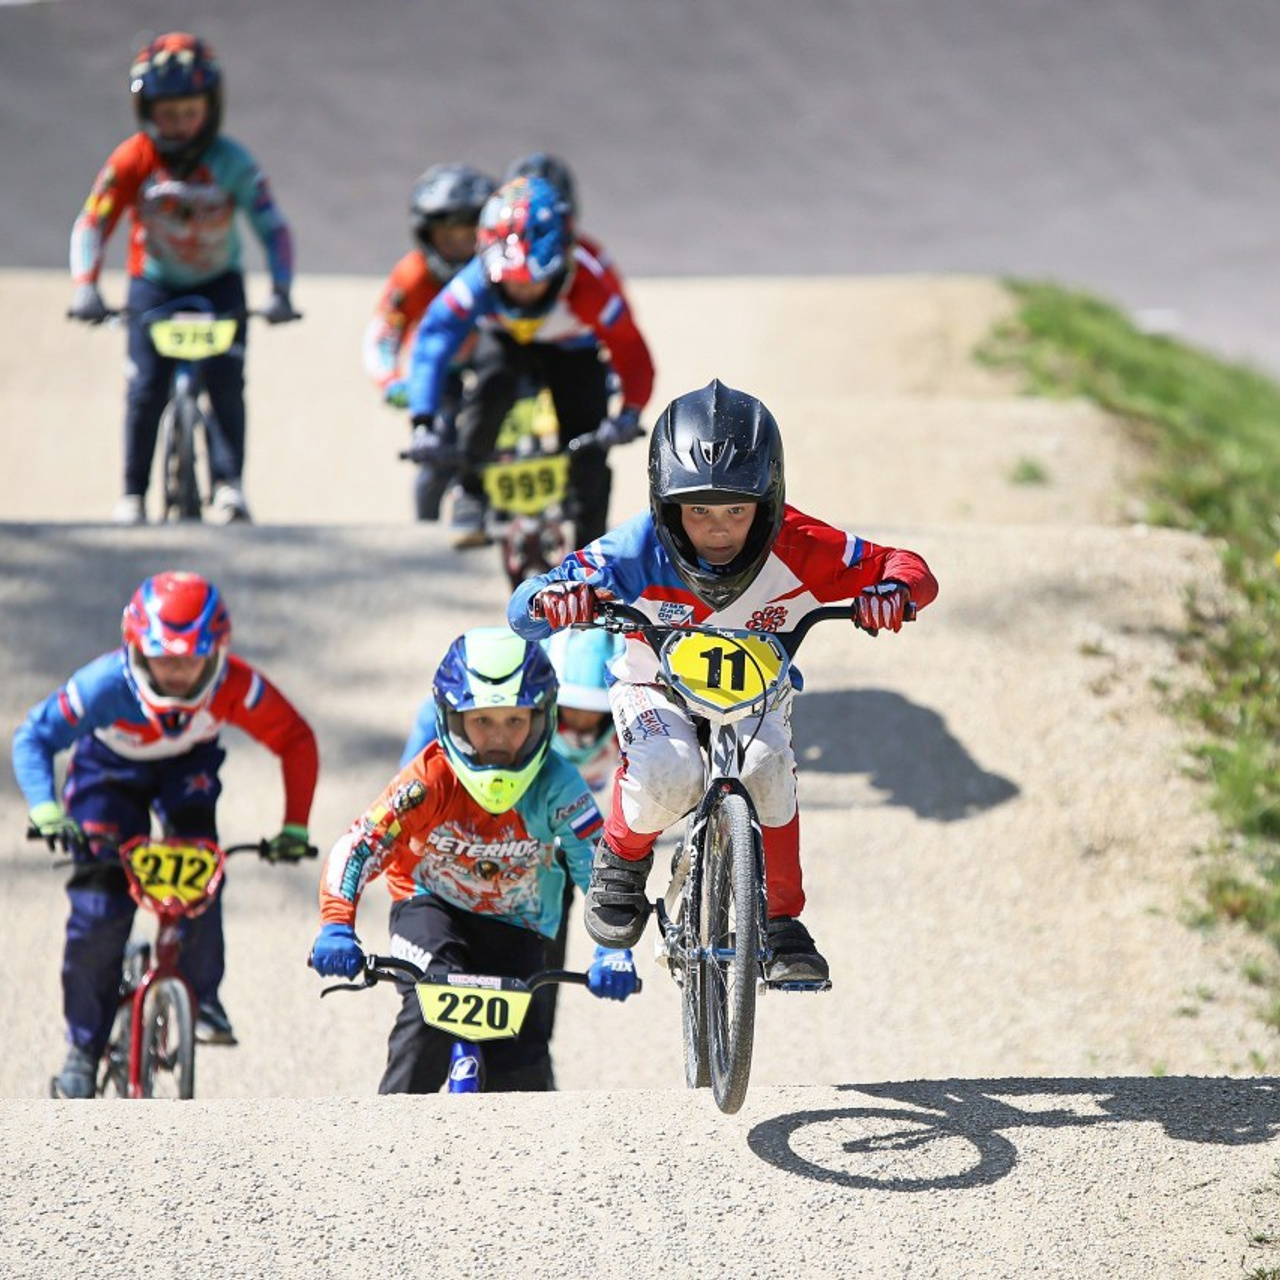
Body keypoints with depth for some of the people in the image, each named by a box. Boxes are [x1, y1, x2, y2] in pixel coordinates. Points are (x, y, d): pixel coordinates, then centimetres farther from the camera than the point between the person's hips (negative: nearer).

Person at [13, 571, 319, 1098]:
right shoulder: (106, 683, -38)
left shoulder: (236, 685, -33)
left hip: (187, 767, 1)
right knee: (99, 907, -11)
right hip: (109, 772, -1)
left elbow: (295, 741, -20)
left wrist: (295, 826, -28)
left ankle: (202, 995, -5)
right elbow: (34, 736, -32)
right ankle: (84, 1045, 5)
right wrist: (45, 809, -48)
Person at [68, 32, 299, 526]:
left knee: (225, 380, -19)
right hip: (154, 284, 0)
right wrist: (85, 287, -35)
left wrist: (280, 292, -34)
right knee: (146, 388, -13)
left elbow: (273, 227, -22)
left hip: (219, 285, 0)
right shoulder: (131, 161, -20)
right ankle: (133, 494, -1)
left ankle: (228, 482, -14)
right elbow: (91, 225, -21)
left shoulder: (232, 162, -20)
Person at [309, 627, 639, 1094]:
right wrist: (336, 927, -48)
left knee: (521, 1072, -13)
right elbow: (358, 846, -32)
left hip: (513, 927, 1)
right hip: (432, 907, -1)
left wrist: (613, 950, -44)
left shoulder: (555, 787, -23)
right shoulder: (432, 780, -25)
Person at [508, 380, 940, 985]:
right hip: (657, 691, -1)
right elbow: (523, 611, -29)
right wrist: (552, 601, -54)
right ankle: (622, 858, 1)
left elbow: (906, 568, -18)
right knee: (667, 779, -34)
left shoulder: (796, 550, -25)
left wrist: (893, 591, -44)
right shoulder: (640, 551, -28)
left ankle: (781, 921, -13)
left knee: (766, 769, -33)